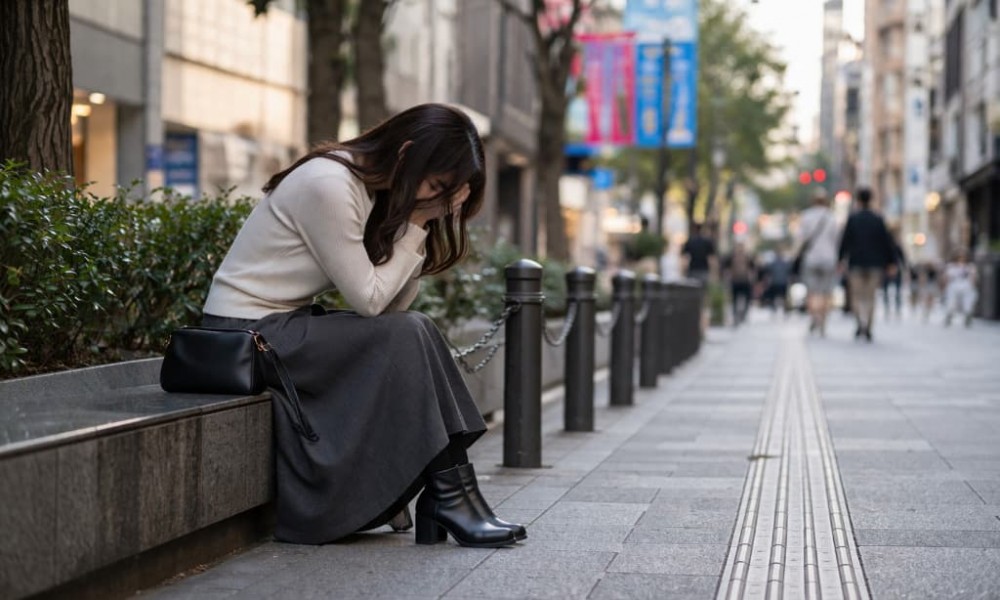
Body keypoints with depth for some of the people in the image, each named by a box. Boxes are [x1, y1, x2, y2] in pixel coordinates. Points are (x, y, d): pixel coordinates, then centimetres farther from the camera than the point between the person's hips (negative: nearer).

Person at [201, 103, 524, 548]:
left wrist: (422, 223, -9)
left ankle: (443, 497, -7)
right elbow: (369, 300, -20)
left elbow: (394, 303, 0)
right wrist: (417, 224, -15)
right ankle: (450, 496, -13)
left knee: (414, 336, -6)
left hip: (287, 326, 9)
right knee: (408, 337, -19)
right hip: (248, 334, -9)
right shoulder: (329, 185, -21)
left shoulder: (378, 192, 7)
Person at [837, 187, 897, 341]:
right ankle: (868, 329, 10)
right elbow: (888, 242, 1)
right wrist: (891, 263, 7)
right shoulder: (878, 220, 1)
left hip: (856, 263, -2)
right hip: (875, 263, 2)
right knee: (870, 296, 11)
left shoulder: (852, 219, -4)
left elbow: (845, 241, -7)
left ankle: (861, 321, -25)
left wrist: (841, 259, -2)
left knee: (857, 296, 1)